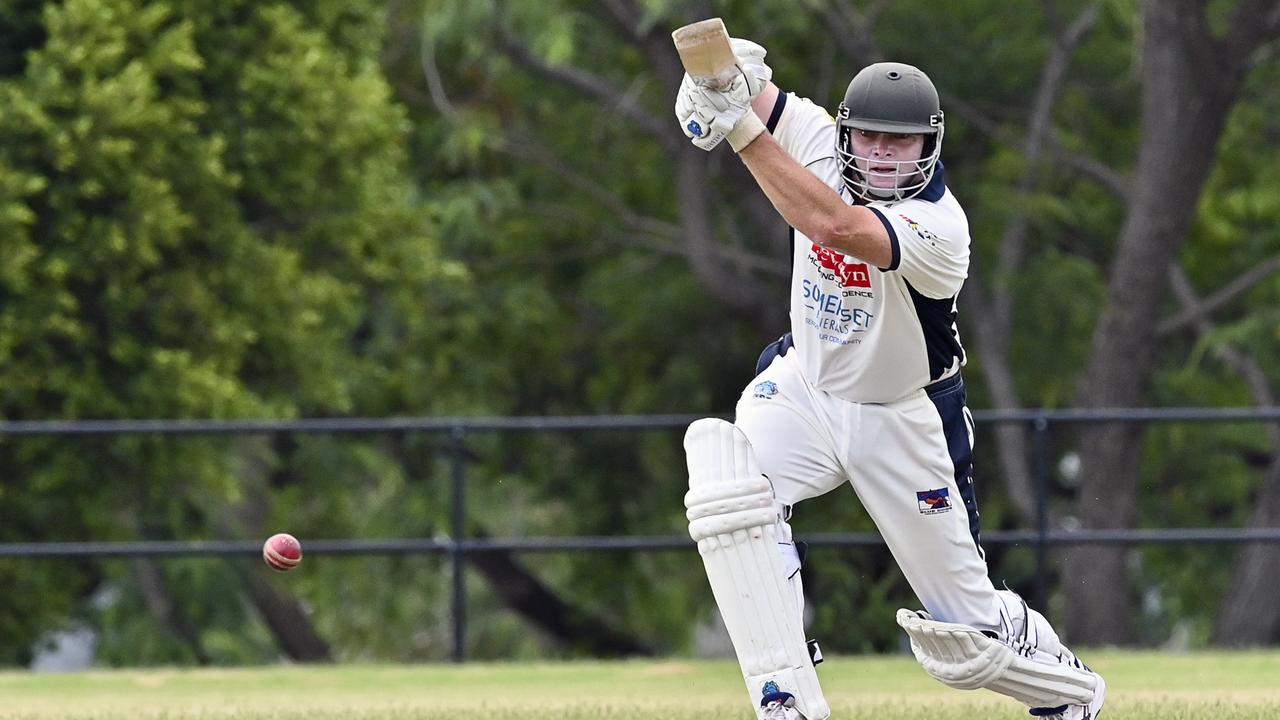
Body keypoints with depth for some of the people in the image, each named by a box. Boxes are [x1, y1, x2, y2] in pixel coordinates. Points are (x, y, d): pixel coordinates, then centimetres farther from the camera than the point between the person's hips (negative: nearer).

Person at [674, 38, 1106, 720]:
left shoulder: (938, 226, -31)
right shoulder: (817, 140, -13)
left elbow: (835, 226, -48)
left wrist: (741, 128, -51)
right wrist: (721, 77, -37)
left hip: (900, 422, -4)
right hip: (802, 389, 4)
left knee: (967, 635, 2)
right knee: (726, 478, -31)